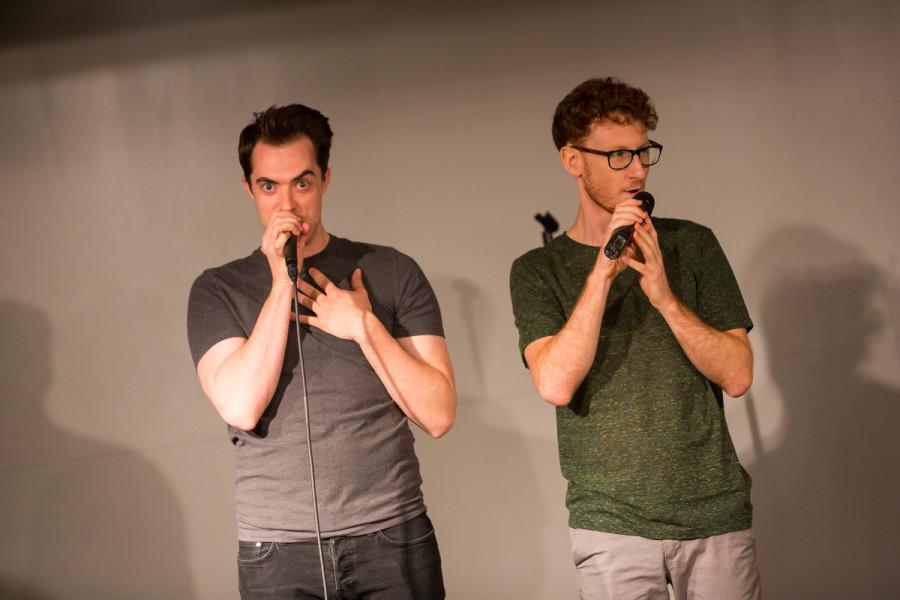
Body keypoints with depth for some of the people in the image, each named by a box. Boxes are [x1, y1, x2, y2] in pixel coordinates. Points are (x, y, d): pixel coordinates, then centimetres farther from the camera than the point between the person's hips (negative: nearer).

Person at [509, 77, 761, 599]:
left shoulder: (692, 244, 5)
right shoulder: (538, 271, 2)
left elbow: (737, 376, -1)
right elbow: (556, 385, -13)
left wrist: (664, 296, -14)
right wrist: (603, 272, -17)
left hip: (716, 514, 2)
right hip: (613, 525, -1)